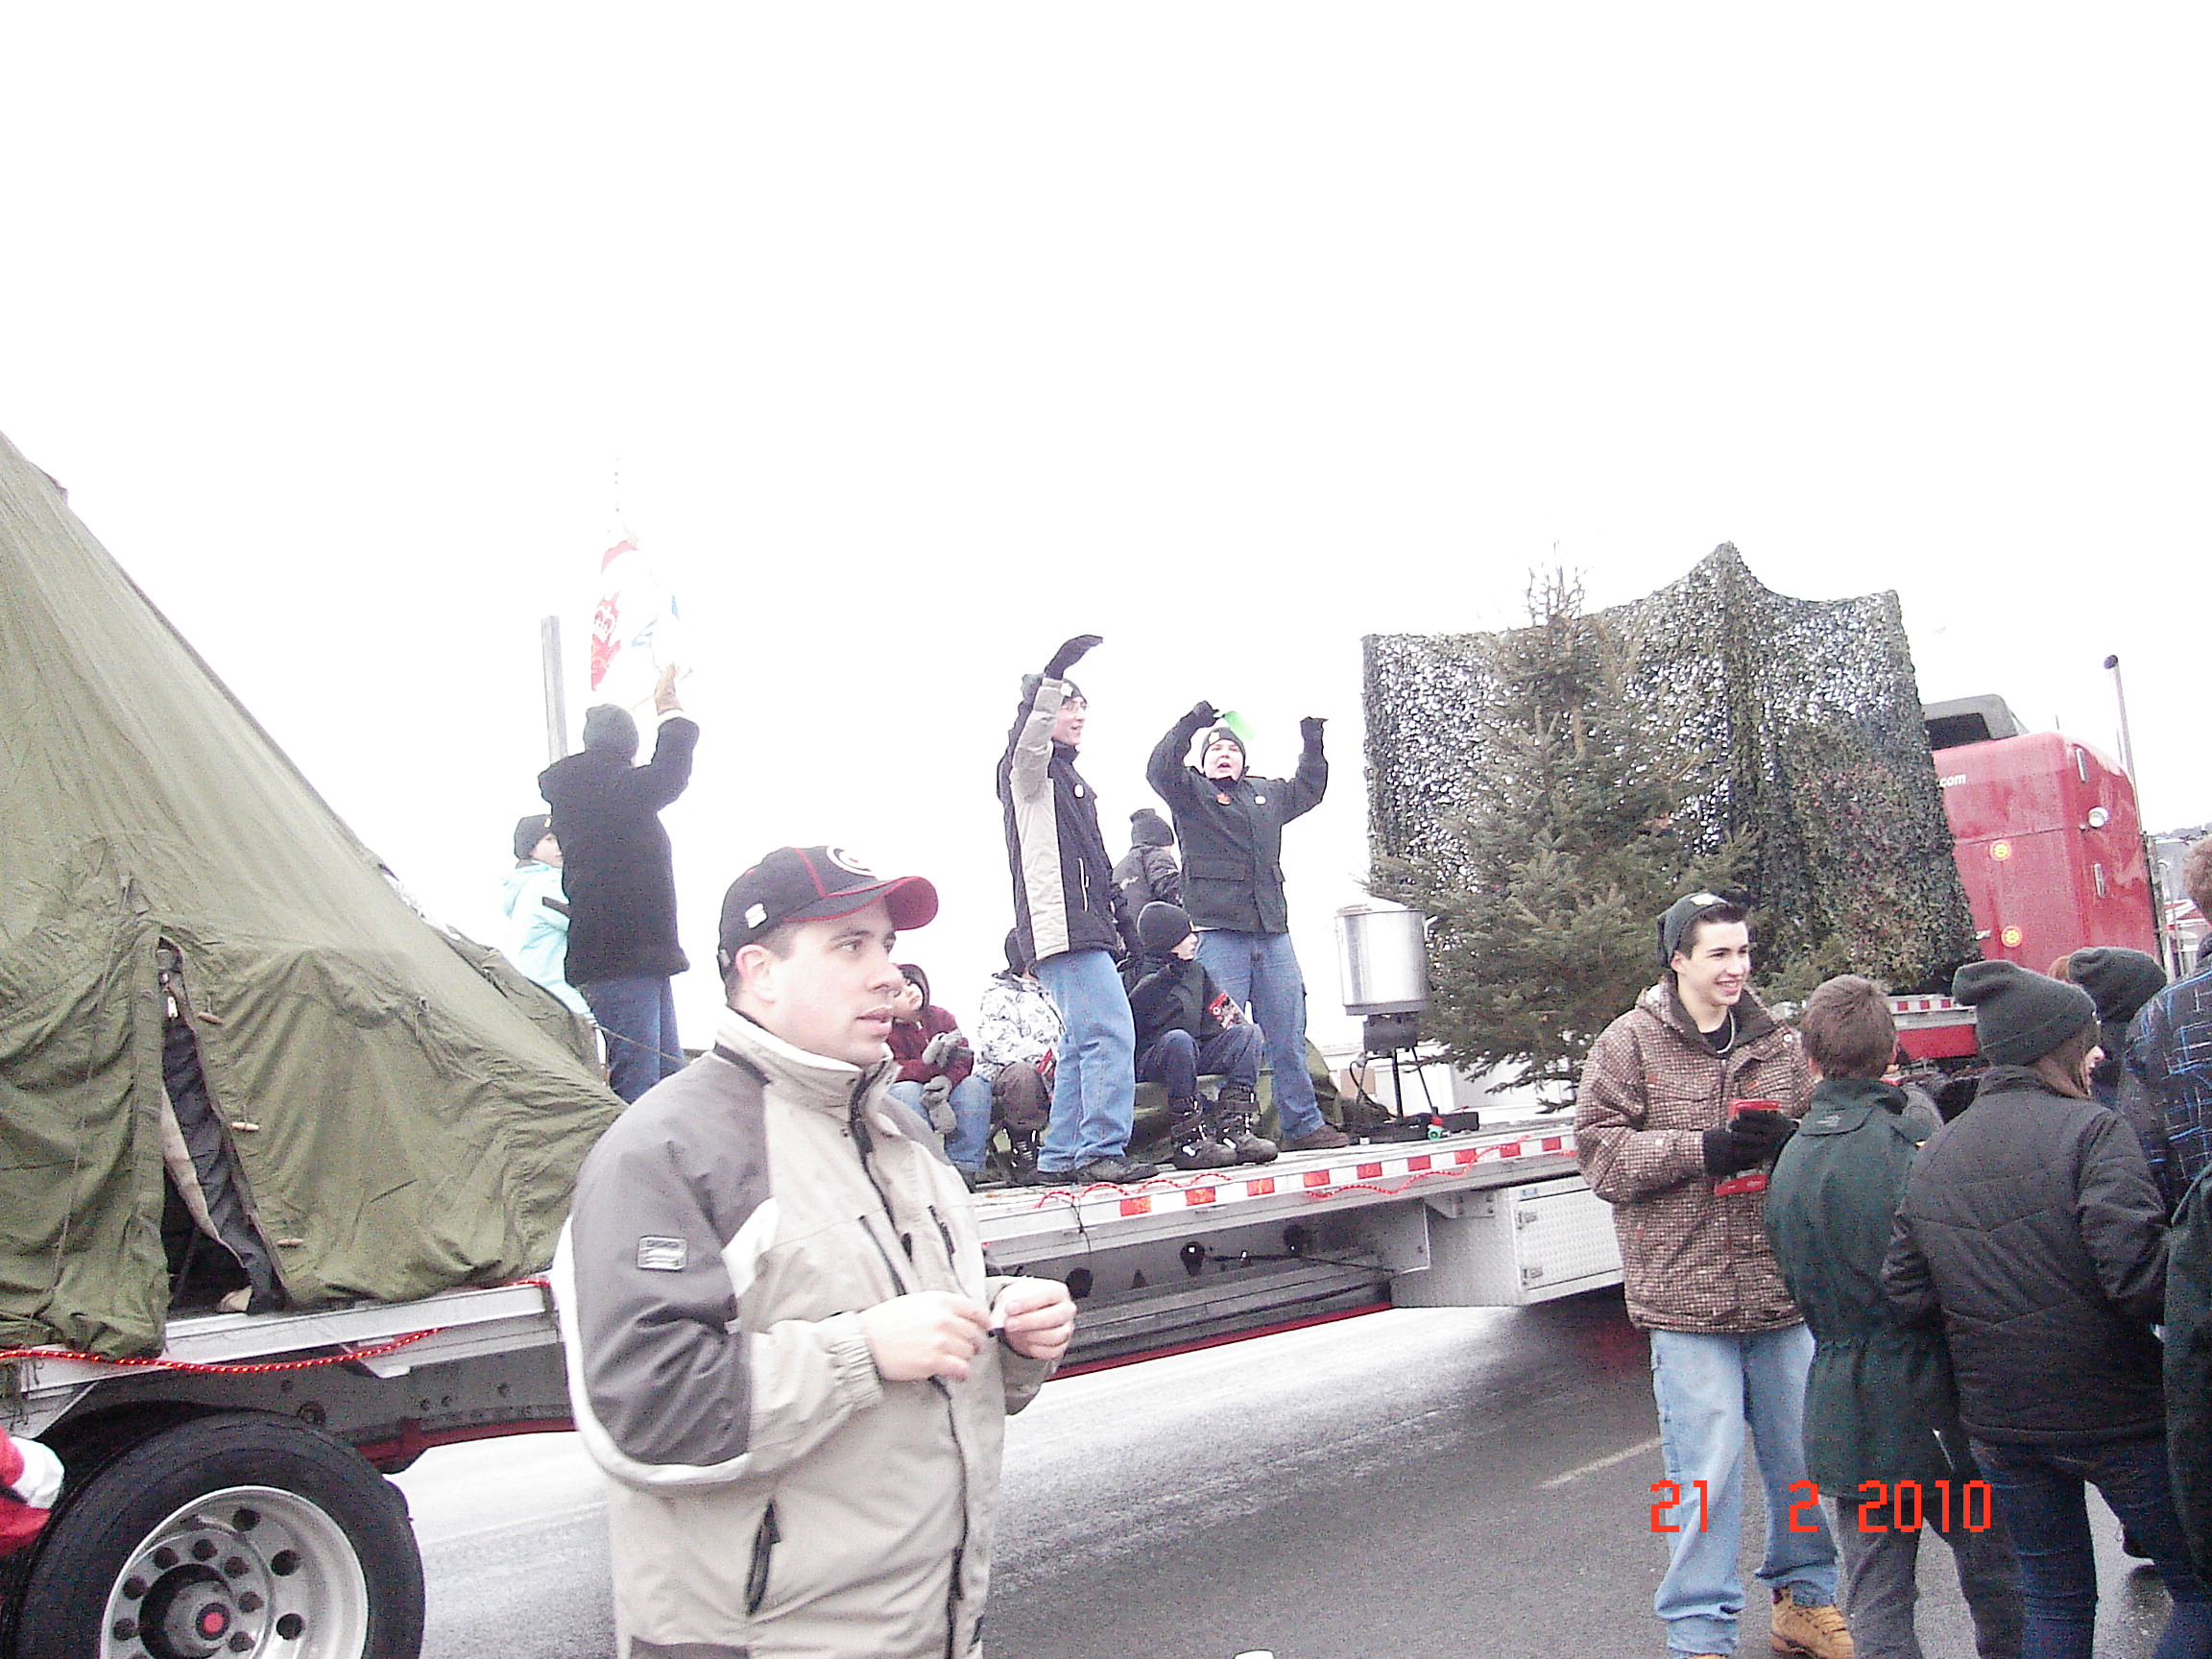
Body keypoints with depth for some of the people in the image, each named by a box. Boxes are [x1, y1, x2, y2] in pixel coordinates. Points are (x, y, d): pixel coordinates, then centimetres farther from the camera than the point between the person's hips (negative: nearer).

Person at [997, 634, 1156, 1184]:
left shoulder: (1073, 778, 27)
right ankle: (1101, 1151, -15)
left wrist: (1123, 920, 25)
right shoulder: (1028, 770, -1)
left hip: (1088, 928, 10)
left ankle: (1059, 1159, 11)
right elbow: (1027, 739, -28)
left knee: (1082, 1044, 9)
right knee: (1110, 1034, -16)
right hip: (1059, 927, -10)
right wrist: (1053, 676, -38)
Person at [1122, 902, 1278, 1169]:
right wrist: (1167, 976, -32)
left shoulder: (1196, 970, 18)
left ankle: (1234, 1128, -22)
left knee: (1250, 1033, -9)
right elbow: (1132, 1010, -23)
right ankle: (1188, 1140, -34)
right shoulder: (1138, 973, -3)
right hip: (1147, 1060, -7)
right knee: (1178, 1039, -38)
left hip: (1194, 1054, 7)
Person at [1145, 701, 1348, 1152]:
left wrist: (1312, 744, 31)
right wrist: (1193, 722, -17)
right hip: (1219, 933, -5)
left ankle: (1303, 1124, 13)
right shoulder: (1193, 793, 8)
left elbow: (1309, 790, 41)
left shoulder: (1267, 793, 23)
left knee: (1289, 1034, 6)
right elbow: (1159, 769, -11)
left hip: (1273, 934, 5)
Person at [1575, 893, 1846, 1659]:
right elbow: (1601, 1152, -6)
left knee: (1804, 1456, 14)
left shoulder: (1778, 1044, 9)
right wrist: (1704, 1147, -16)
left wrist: (1787, 1140, -9)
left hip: (1784, 1292, 4)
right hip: (1687, 1299, -4)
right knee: (1707, 1472, -2)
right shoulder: (1628, 1044, -2)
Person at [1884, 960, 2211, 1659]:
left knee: (2054, 1597, 19)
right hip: (2110, 1411, -6)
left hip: (1996, 1417, 6)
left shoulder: (1933, 1155, 5)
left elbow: (1908, 1292, 4)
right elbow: (2137, 1269, -24)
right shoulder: (2092, 1130, -13)